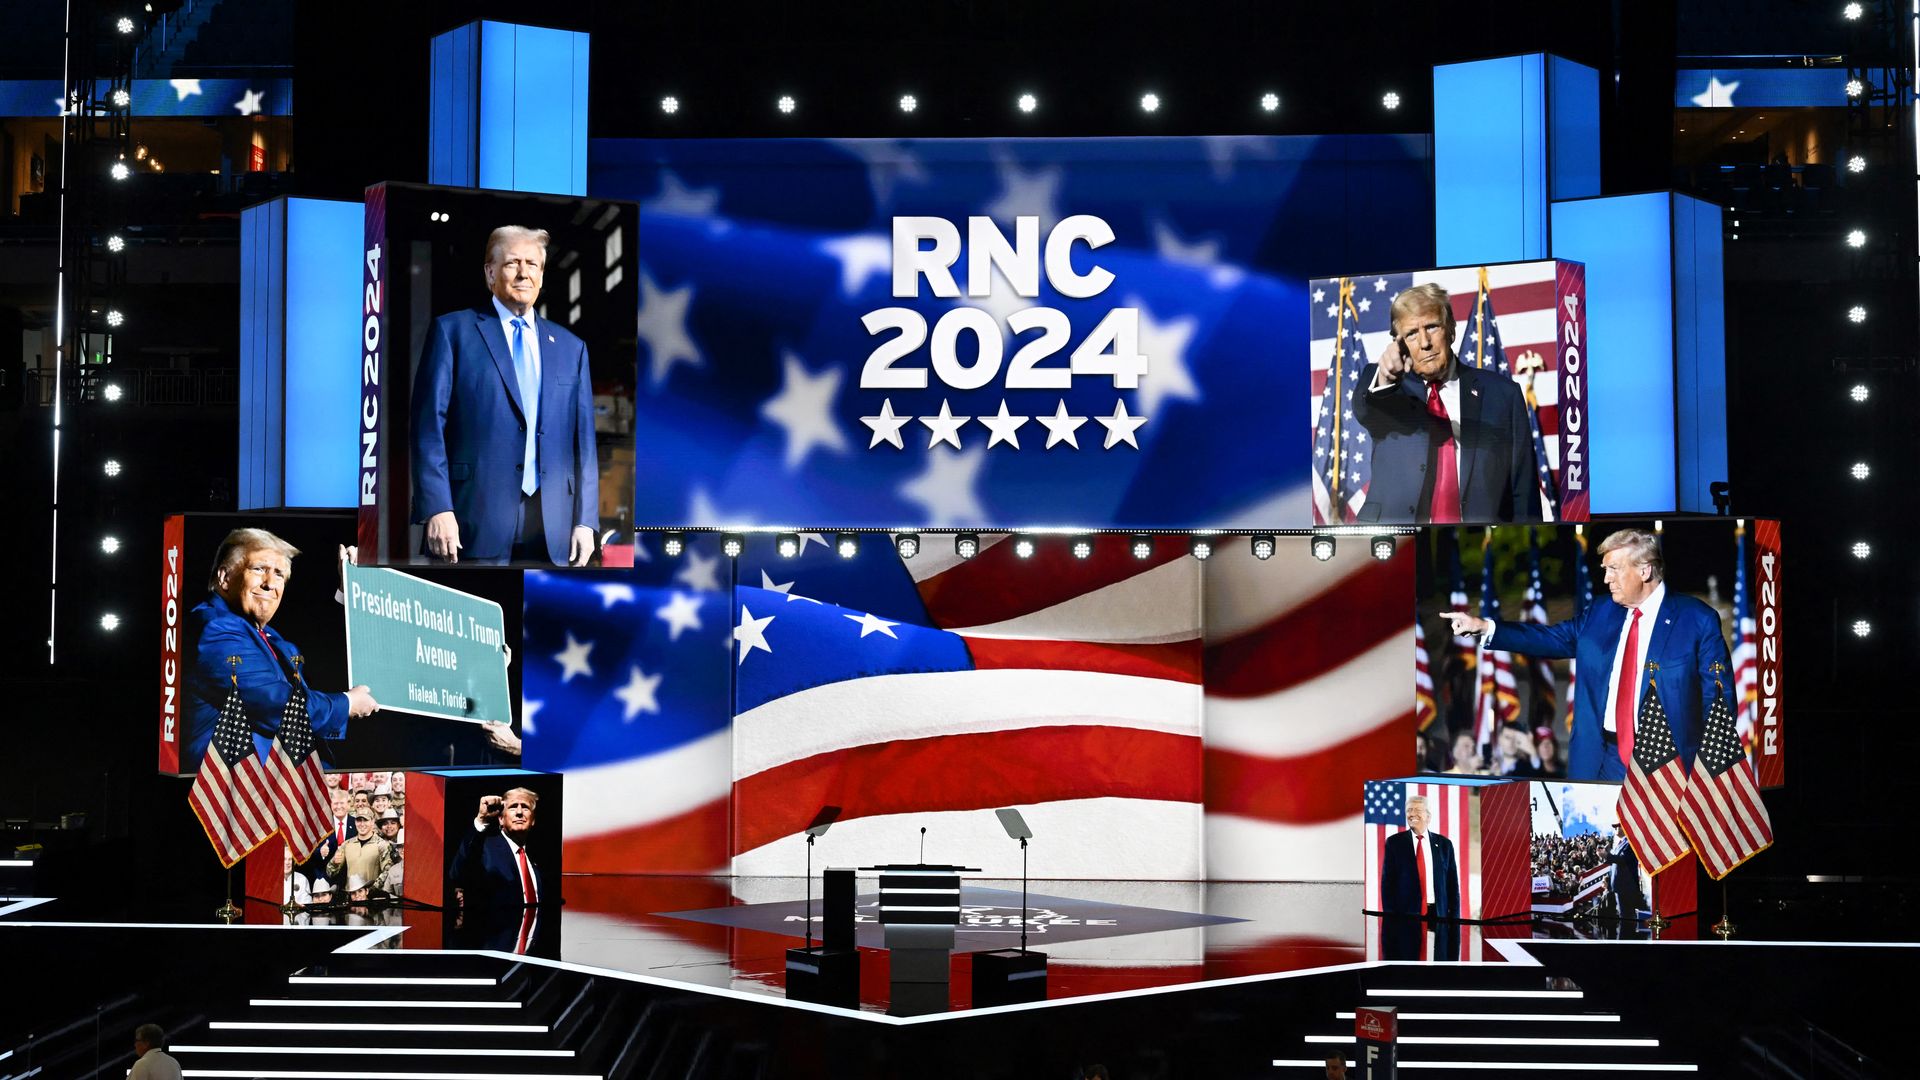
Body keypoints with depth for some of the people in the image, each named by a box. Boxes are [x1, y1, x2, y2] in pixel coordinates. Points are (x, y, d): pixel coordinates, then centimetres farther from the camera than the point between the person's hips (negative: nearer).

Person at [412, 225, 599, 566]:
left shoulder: (571, 347, 18)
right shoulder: (453, 331, 7)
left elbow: (583, 440, 15)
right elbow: (430, 426, -1)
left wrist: (585, 521, 6)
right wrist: (437, 509, -11)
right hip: (476, 520, -3)